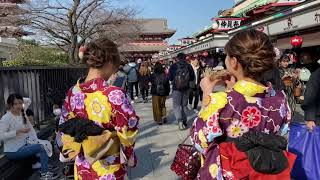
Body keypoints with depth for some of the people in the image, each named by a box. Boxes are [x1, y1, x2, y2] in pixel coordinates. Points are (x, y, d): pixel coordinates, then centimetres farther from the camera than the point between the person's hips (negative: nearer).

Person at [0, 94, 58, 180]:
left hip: (23, 146, 7)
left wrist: (36, 142, -4)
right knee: (40, 147, -17)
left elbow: (31, 129, 7)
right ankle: (44, 173, 1)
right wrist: (18, 131, -29)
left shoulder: (23, 115, 6)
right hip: (13, 151, -7)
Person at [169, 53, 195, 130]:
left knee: (176, 105, 5)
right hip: (186, 88, 3)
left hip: (176, 88, -2)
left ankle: (179, 120, -14)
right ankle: (184, 121, 22)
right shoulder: (189, 66, -3)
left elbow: (169, 78, -2)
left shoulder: (173, 66, -8)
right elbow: (192, 78, 3)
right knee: (184, 105, 15)